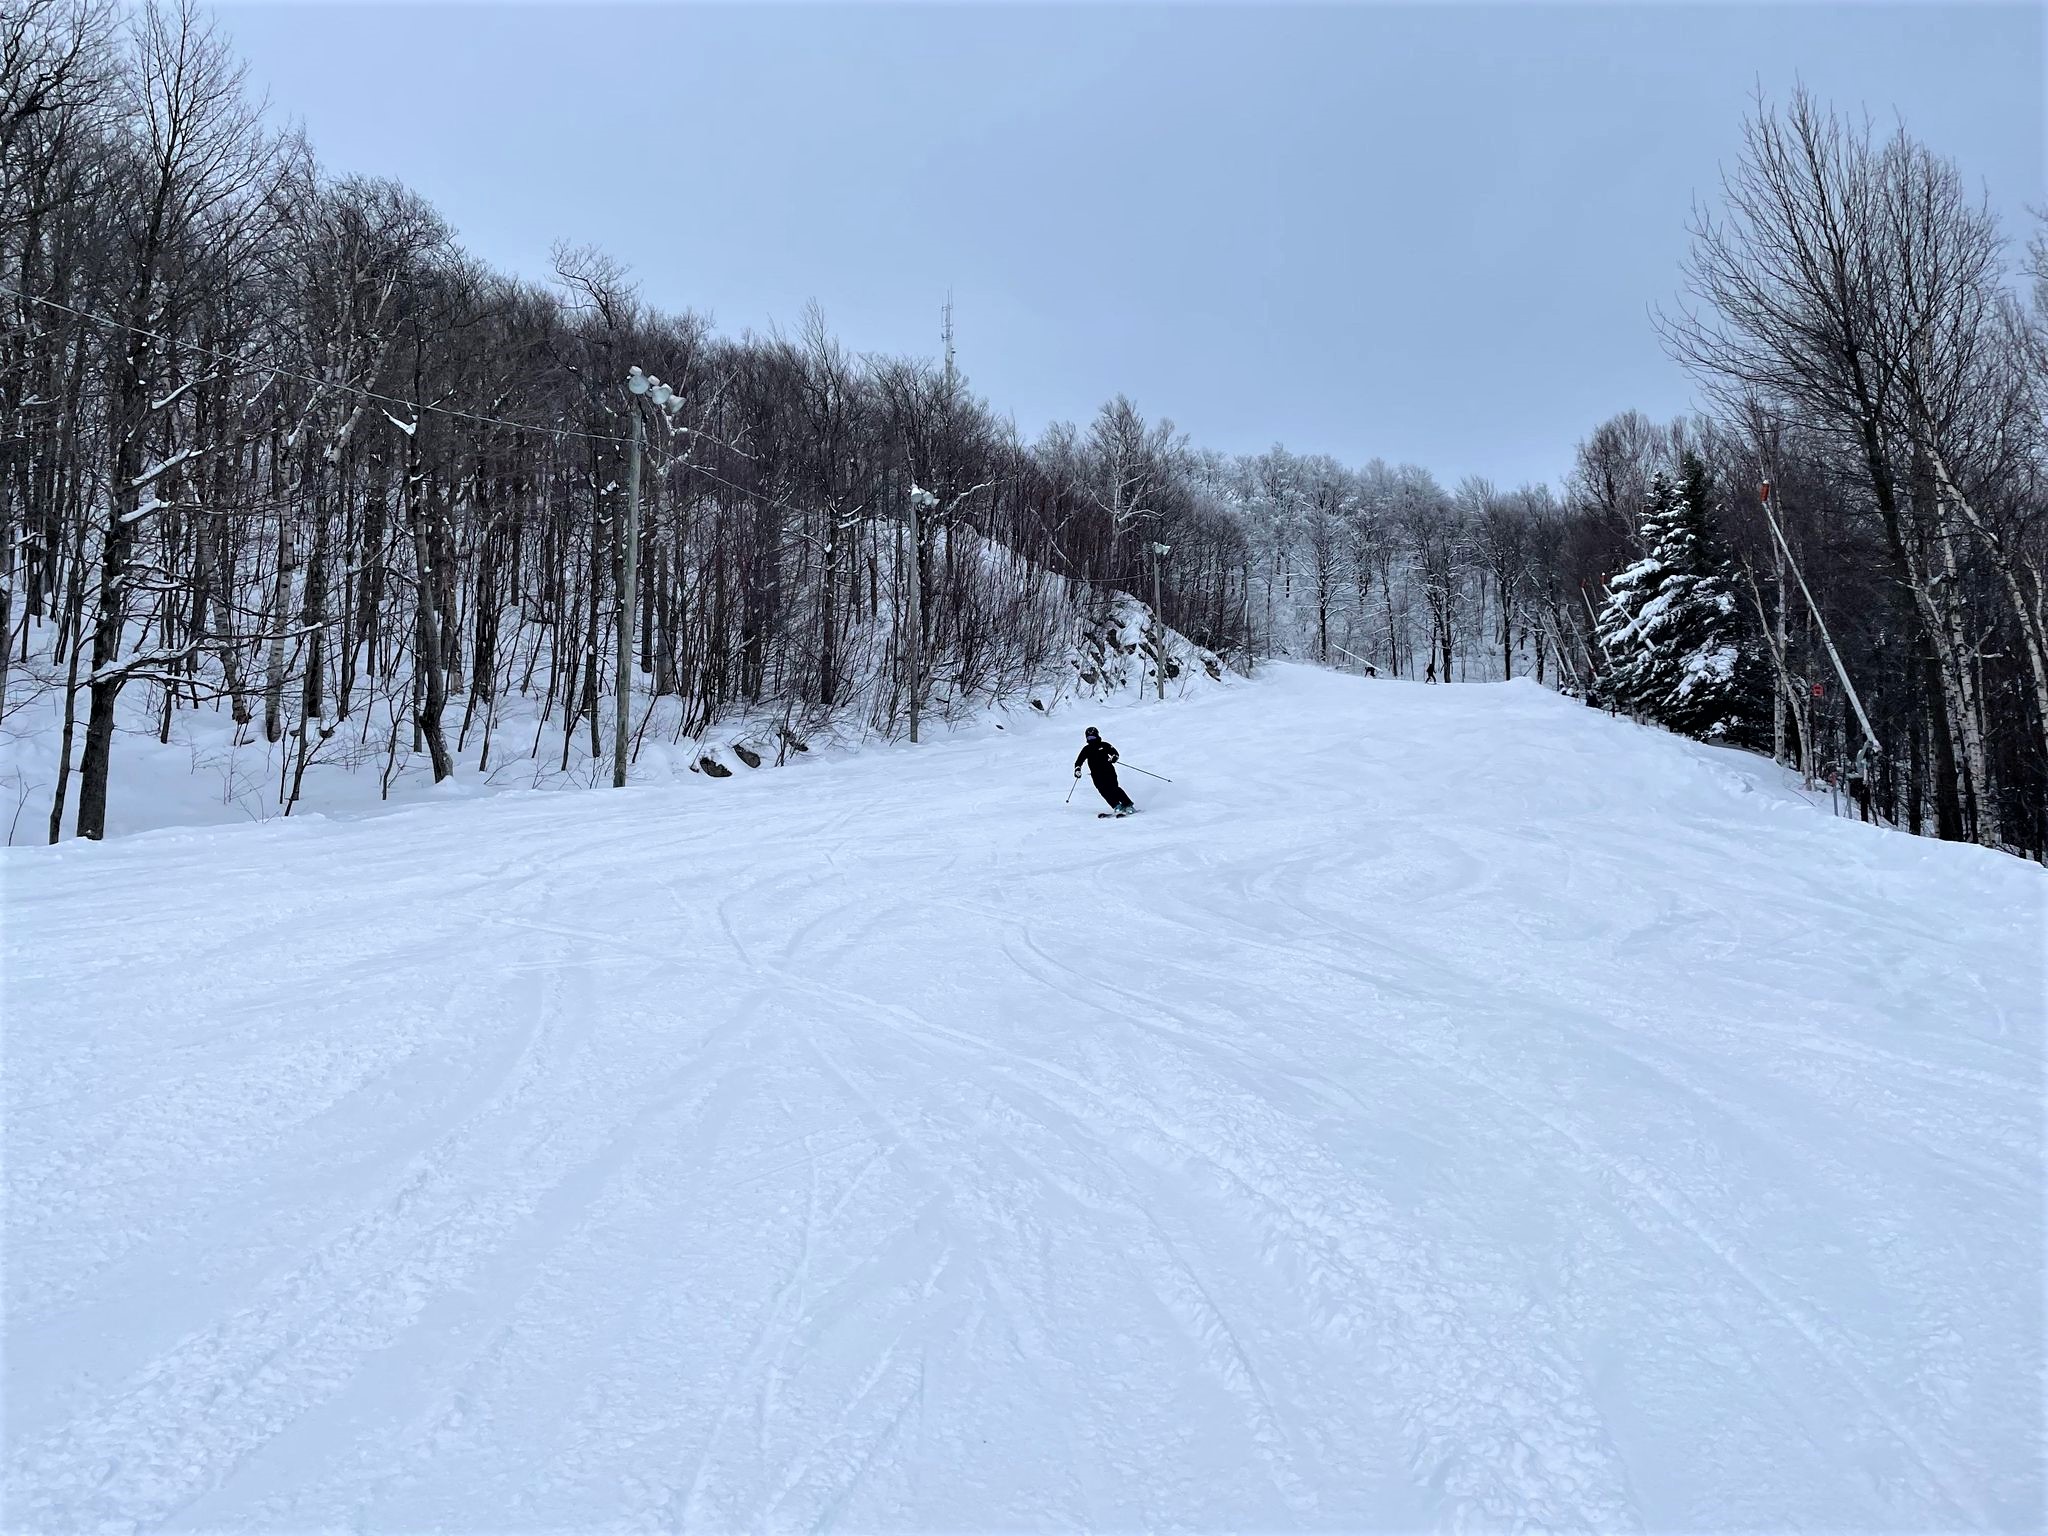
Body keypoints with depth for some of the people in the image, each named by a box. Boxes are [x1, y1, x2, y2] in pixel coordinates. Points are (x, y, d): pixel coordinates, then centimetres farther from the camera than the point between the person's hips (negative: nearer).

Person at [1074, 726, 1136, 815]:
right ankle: (1117, 806, -22)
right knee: (1103, 791, -18)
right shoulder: (1086, 749, 13)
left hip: (1108, 771, -2)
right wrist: (1077, 769, -4)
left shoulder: (1104, 745, 8)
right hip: (1096, 775, 2)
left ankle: (1128, 805, -16)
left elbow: (1115, 752, 6)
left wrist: (1113, 757, -17)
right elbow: (1079, 761, 14)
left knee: (1113, 788, -17)